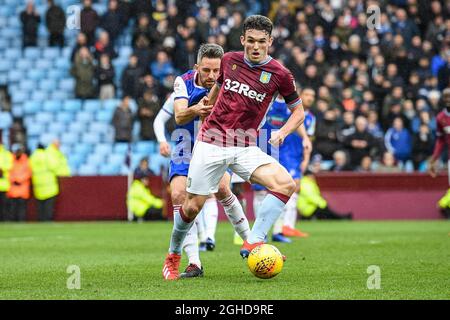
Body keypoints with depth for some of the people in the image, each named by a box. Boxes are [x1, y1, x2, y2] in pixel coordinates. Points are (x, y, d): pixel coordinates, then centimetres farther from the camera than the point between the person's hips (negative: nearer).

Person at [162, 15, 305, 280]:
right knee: (193, 207, 1)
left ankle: (253, 243, -25)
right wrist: (204, 105, 25)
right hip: (211, 143, 1)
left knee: (286, 184, -26)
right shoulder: (229, 60, 3)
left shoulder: (280, 74, -5)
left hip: (245, 148, -1)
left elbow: (298, 111, 6)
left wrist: (283, 132, -11)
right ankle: (173, 255, 27)